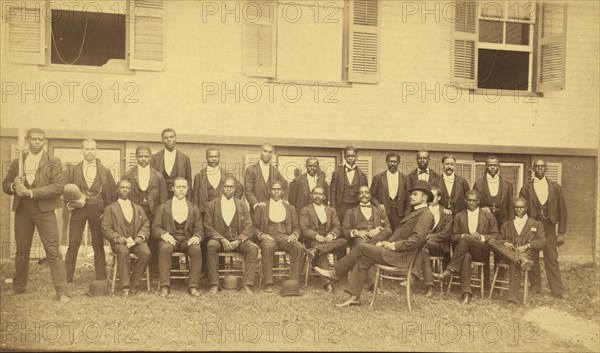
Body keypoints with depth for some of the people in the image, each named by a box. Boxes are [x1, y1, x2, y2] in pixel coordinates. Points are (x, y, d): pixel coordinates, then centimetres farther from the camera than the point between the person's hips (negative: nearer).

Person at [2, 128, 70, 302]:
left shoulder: (53, 162, 0)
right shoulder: (17, 162, 12)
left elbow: (59, 186, -10)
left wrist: (31, 192, -17)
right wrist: (14, 185, -9)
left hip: (44, 210, -4)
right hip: (22, 210, 4)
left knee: (53, 251, -7)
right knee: (21, 251, 13)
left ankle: (62, 292, -6)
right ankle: (18, 287, 30)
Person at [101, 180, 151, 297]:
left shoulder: (139, 208, 24)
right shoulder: (110, 209, 15)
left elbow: (146, 225, 13)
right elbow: (106, 229, 4)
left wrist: (141, 237, -7)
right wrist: (118, 238, -13)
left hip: (136, 241, 2)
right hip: (119, 242, -2)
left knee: (146, 252, -30)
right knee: (123, 251, -37)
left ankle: (134, 285, -19)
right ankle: (125, 287, -33)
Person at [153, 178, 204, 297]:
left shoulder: (194, 209, 18)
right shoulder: (163, 208, 15)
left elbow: (199, 229, 11)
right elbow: (155, 228, 6)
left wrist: (197, 237, -14)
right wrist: (164, 234, -17)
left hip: (187, 240, 1)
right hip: (169, 239, -1)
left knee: (196, 249, -32)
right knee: (165, 248, -36)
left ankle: (193, 286, -28)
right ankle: (164, 286, -33)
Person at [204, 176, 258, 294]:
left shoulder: (242, 205, 12)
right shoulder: (211, 205, 8)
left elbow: (248, 227, 4)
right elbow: (208, 227, 0)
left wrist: (238, 241, -13)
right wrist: (222, 239, -15)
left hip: (238, 240, 2)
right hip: (219, 240, -1)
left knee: (253, 248, -28)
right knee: (211, 245, -35)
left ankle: (247, 284, -25)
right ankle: (214, 284, -29)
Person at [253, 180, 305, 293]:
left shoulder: (290, 208, 24)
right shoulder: (261, 207, 19)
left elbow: (296, 227, 18)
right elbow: (255, 227, 12)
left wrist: (294, 235, -5)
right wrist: (261, 235, -9)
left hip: (285, 237, 2)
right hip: (268, 237, -2)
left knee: (299, 248, -31)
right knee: (268, 247, -39)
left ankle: (293, 282, -29)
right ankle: (268, 283, -35)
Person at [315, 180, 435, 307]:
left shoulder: (426, 215, -7)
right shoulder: (414, 212, 24)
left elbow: (416, 239, -21)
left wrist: (394, 245, -18)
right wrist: (381, 241, 7)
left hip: (400, 256, -9)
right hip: (392, 251, 9)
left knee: (361, 247, -13)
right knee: (363, 259, -6)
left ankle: (334, 274, 0)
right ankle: (354, 297, -5)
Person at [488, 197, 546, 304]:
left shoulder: (537, 224, 20)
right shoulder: (506, 225, 28)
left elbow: (542, 241, 7)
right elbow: (500, 239, 18)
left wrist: (527, 245, -12)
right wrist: (504, 243, -7)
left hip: (527, 253, -3)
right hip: (508, 252, 3)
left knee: (513, 263, -38)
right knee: (492, 242, -29)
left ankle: (513, 296, -43)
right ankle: (521, 261, -42)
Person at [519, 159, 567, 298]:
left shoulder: (555, 187, 6)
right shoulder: (526, 188, 4)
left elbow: (562, 210, 7)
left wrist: (561, 231, 2)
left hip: (549, 227, 0)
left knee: (552, 259, -1)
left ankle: (557, 290, 6)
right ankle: (535, 286, 17)